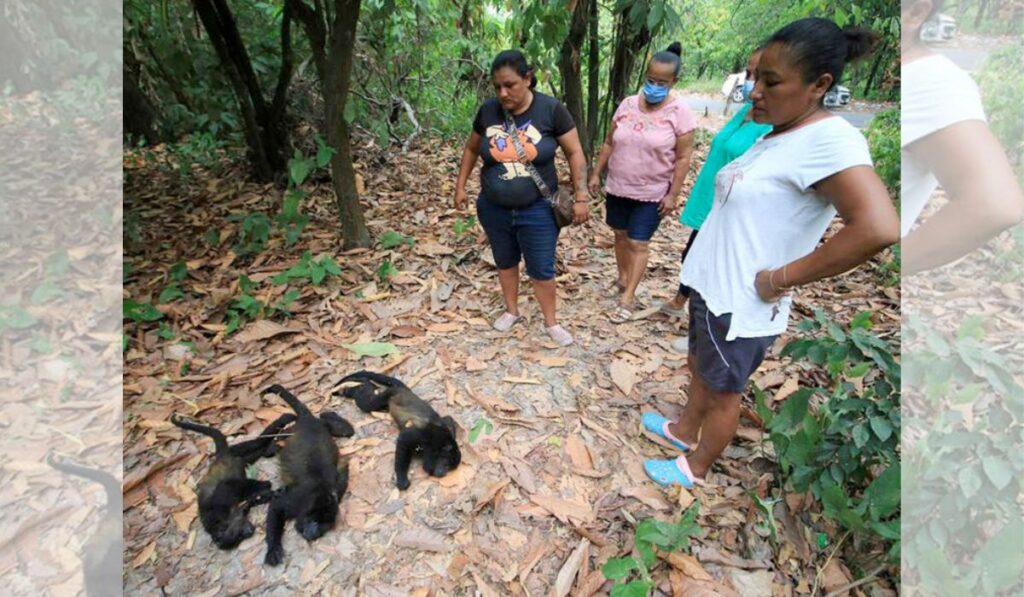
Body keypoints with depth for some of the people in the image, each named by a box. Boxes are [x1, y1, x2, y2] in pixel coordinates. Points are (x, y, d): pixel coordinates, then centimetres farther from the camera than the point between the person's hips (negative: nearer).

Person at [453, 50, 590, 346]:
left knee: (541, 269, 6)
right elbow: (471, 149, 11)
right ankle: (511, 310, 40)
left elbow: (575, 153, -6)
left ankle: (551, 322, 26)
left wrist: (581, 197, -11)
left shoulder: (551, 109, -12)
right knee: (505, 262, 18)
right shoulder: (488, 110, -5)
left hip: (537, 210, -3)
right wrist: (460, 186, 10)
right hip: (494, 209, 3)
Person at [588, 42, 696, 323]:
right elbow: (609, 143, 7)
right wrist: (596, 174, 4)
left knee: (638, 244, 0)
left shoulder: (680, 113, -11)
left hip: (652, 194, -4)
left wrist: (673, 194, -14)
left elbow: (683, 158, -10)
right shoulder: (627, 104, 1)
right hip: (617, 188, 4)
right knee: (621, 236, 16)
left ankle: (627, 299, 9)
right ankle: (623, 277, 38)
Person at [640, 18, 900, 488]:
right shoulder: (776, 135, 8)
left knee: (722, 392, 12)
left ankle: (695, 467, 35)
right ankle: (685, 430, 49)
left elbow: (878, 228, -33)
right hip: (711, 287, 9)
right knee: (700, 368, 26)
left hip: (739, 304, -9)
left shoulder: (829, 139, -21)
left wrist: (778, 279, -25)